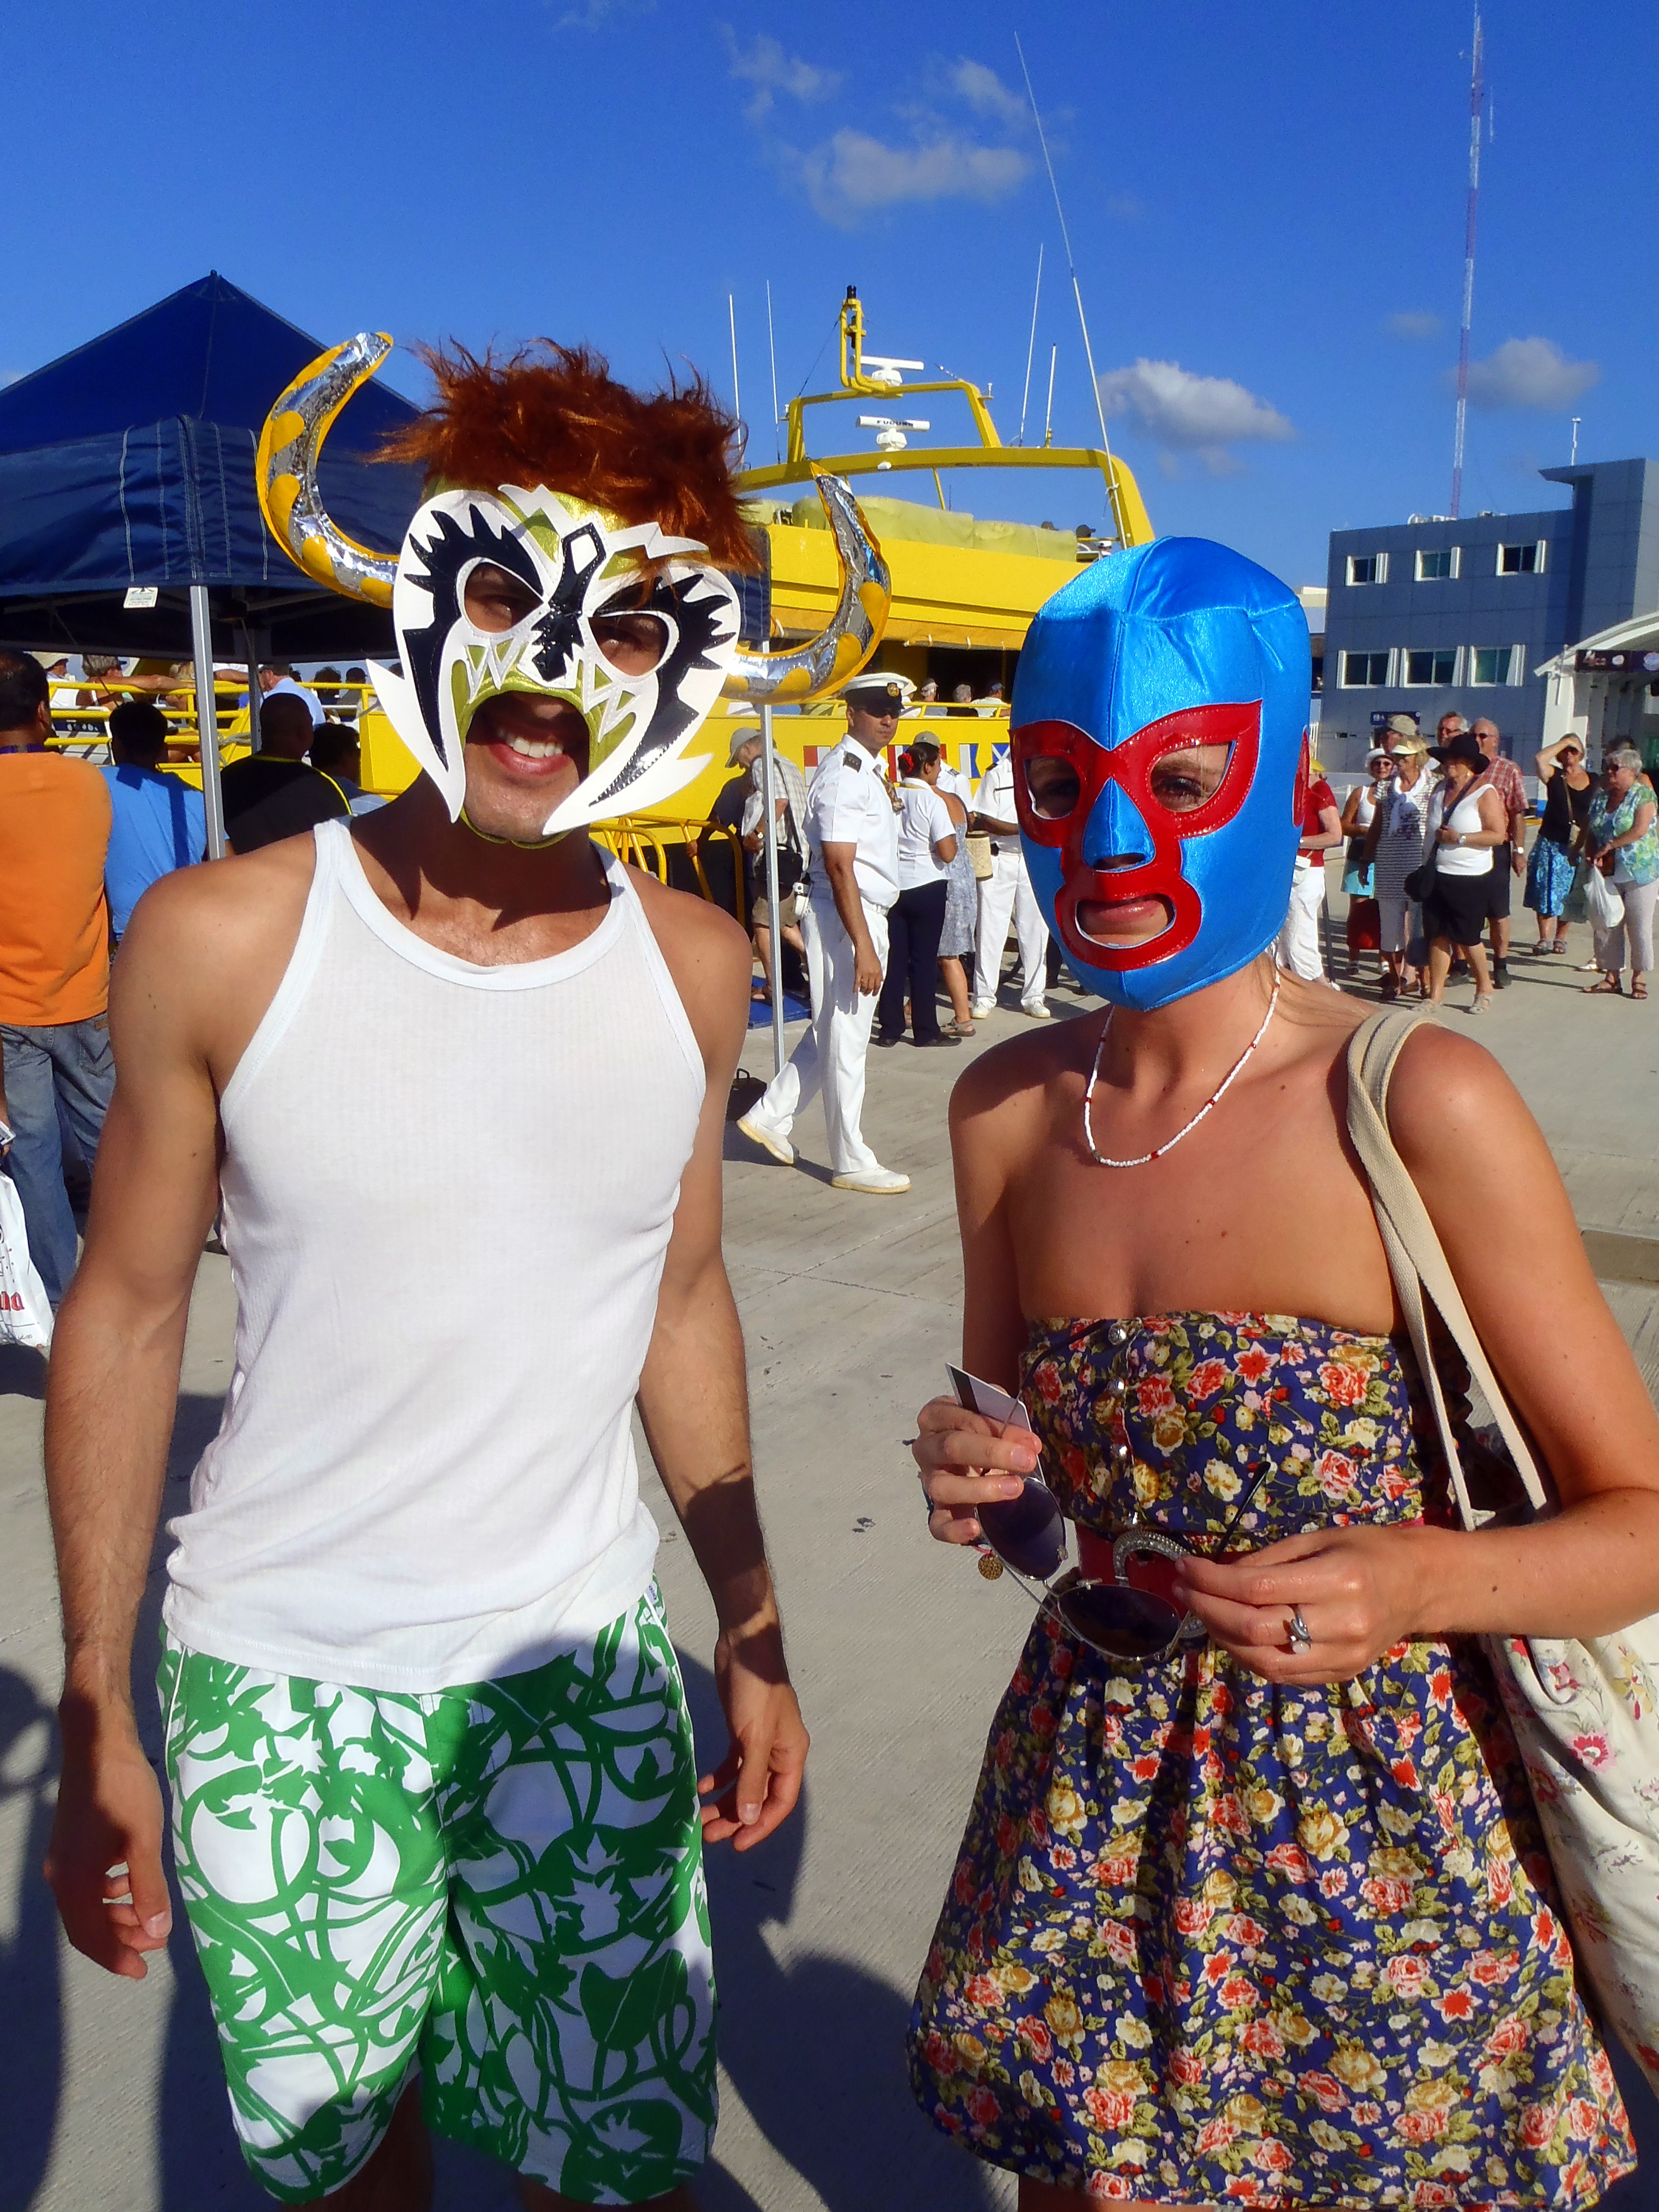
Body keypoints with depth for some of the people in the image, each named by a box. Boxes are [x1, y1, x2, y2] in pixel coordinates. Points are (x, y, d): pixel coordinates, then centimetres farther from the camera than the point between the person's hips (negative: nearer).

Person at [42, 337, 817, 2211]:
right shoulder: (221, 941, -13)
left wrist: (754, 1634, 8)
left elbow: (682, 1301, 5)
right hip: (274, 1681, -1)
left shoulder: (690, 966, -5)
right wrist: (94, 1712, -2)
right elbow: (126, 1317, -5)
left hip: (587, 1667, 2)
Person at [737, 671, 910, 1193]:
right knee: (845, 1040, -1)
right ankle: (852, 1164, 9)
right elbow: (839, 867, -23)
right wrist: (863, 947, -25)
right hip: (844, 918, -10)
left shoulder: (870, 770, 15)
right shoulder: (845, 775, -17)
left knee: (833, 1031, 17)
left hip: (867, 914, 10)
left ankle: (770, 1116, 28)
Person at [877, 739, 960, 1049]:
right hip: (927, 887, -4)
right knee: (925, 960, 3)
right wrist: (953, 840, 3)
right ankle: (926, 1031, 8)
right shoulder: (932, 800, -12)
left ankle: (890, 1029, 13)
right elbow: (947, 853, -17)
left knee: (894, 958, 9)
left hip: (893, 885, 4)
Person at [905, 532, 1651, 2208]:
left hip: (1377, 1823, -3)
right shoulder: (1007, 1109, -3)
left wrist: (1424, 1583, -28)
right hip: (1095, 1800, 4)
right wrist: (979, 1481, -11)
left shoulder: (1419, 1104, -17)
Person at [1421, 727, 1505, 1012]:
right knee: (1438, 936, 5)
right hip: (1436, 876, 6)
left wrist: (1460, 839, -20)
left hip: (1468, 879, -6)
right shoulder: (1439, 790, 12)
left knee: (1467, 939, 0)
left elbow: (1498, 835, -14)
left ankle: (1484, 989, 19)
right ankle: (1435, 994, 10)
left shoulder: (1485, 793, -8)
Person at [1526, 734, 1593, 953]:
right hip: (1550, 844, -1)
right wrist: (1563, 742, -7)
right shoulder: (1554, 776, 4)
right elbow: (1539, 758, -16)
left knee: (1568, 896, 6)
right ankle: (1545, 938, -1)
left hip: (1579, 847, 1)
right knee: (1546, 892, -4)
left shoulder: (1594, 782, 8)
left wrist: (1585, 833, -2)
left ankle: (1560, 938, 16)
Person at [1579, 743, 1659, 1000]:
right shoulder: (1599, 797, 11)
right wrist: (1592, 855, -6)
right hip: (1607, 874, 5)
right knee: (1606, 926, 4)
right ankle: (1611, 976, 12)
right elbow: (1590, 833, 13)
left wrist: (1609, 846, -16)